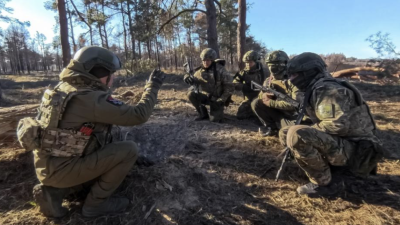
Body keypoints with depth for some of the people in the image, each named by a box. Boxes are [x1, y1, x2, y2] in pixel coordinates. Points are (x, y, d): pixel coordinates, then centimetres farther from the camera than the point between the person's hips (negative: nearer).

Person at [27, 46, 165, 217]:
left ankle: (54, 190, 16)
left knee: (106, 148, 26)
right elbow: (138, 115, -23)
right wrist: (152, 87, -12)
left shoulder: (65, 87, 1)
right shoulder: (91, 99, -26)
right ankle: (95, 203, 3)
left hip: (49, 164, 9)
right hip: (61, 169, -9)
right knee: (129, 150, -14)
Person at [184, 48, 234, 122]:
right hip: (206, 96, 4)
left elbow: (229, 87, -15)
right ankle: (203, 114, -1)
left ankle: (218, 111, 20)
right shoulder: (200, 70, -3)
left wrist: (221, 100, -19)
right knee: (191, 94, -20)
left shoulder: (220, 70, -17)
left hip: (217, 99, -4)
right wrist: (188, 78, -22)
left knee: (214, 119, -18)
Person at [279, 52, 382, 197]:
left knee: (296, 135, -31)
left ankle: (325, 183, -11)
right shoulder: (316, 89, 12)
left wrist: (310, 130, -14)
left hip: (353, 149, -9)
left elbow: (339, 124, -28)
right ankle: (325, 163, 8)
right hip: (342, 143, 9)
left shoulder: (325, 89, -18)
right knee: (285, 133, 8)